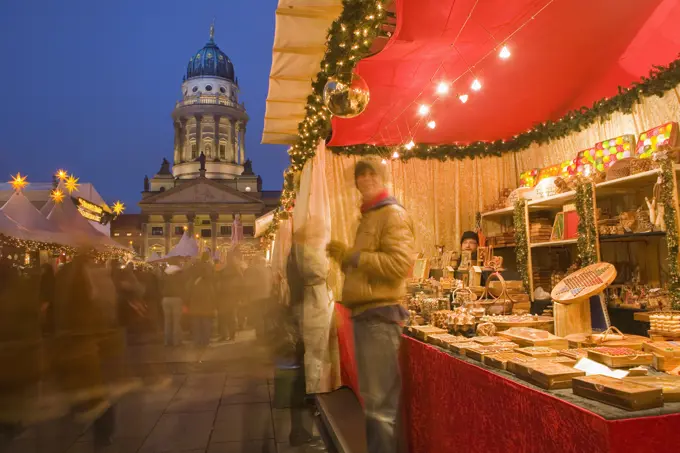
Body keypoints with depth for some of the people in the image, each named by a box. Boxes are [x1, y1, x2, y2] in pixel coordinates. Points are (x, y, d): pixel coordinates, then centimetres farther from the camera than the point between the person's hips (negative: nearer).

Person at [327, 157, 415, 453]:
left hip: (380, 314, -10)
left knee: (381, 404, -4)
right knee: (371, 398, 17)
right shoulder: (368, 217, 21)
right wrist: (344, 258, 10)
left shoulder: (393, 215, -8)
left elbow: (400, 263, -22)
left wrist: (353, 256, -18)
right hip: (365, 313, 10)